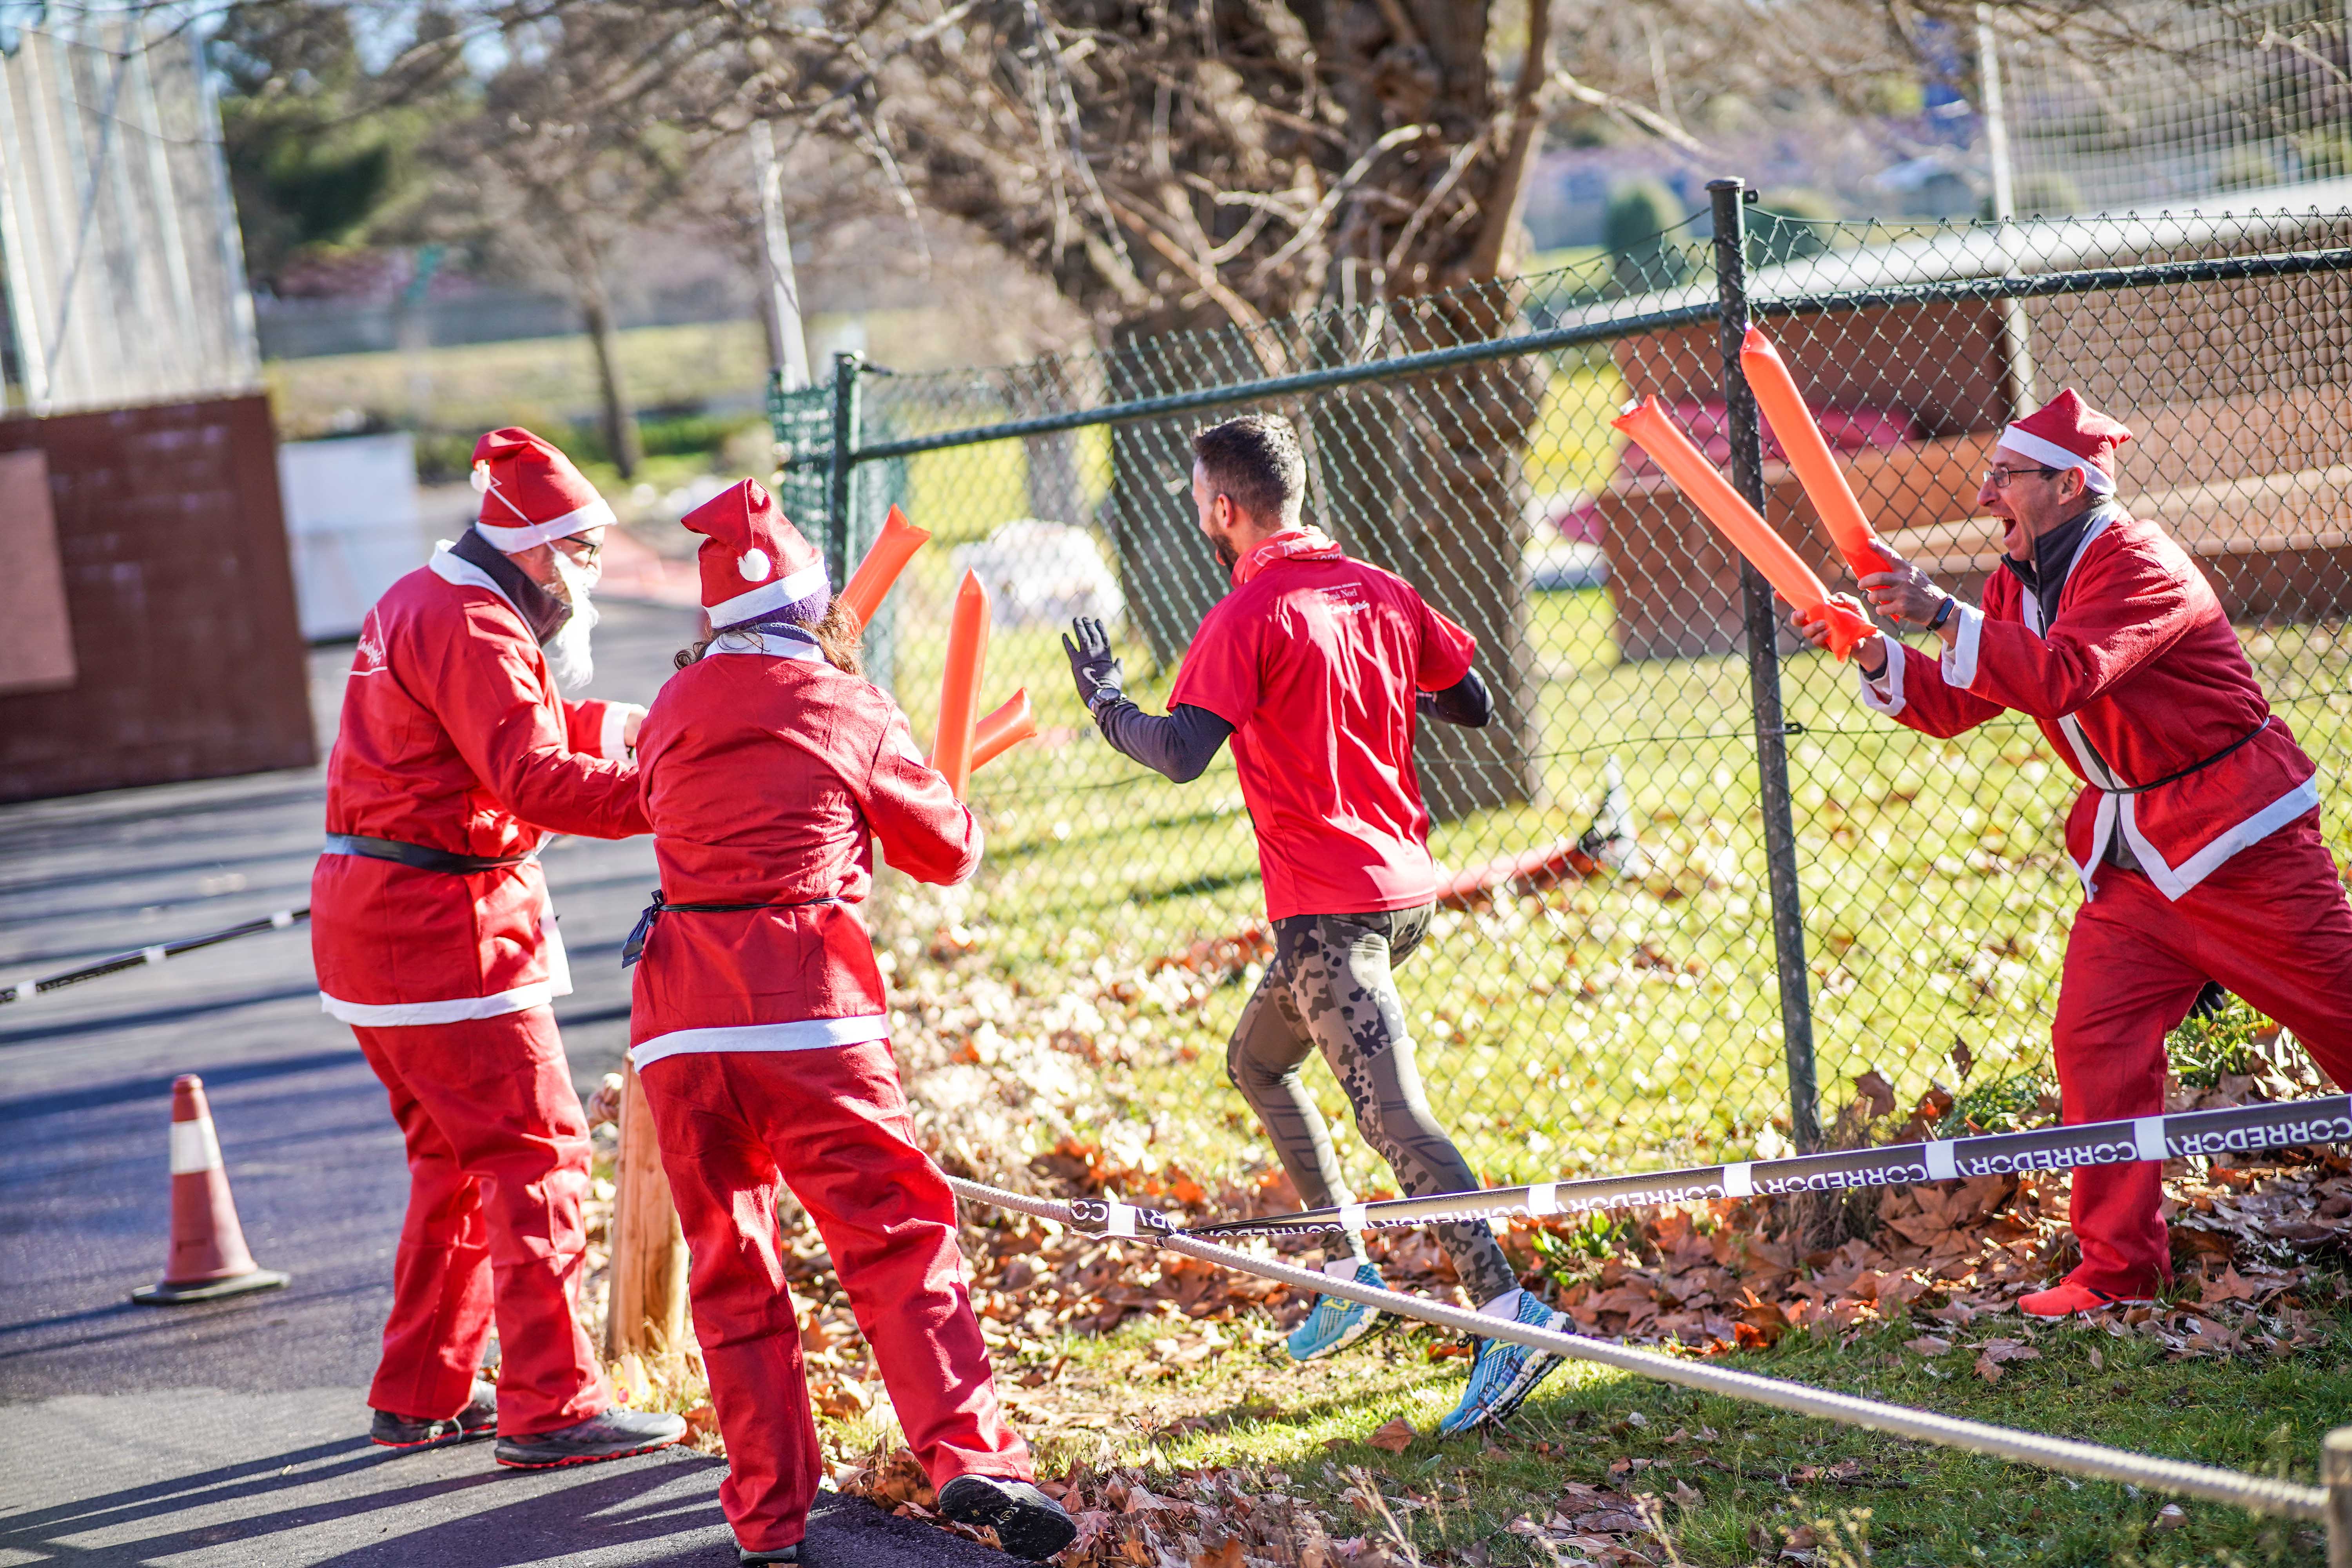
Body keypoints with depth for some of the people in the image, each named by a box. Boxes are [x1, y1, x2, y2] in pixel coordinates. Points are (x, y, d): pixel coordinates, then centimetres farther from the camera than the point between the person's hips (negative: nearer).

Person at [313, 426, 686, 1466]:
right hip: (441, 924, -11)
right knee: (535, 1154, -8)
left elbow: (521, 727, 21)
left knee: (458, 1158, 18)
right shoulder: (472, 631, -16)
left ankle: (422, 1392, 24)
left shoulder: (421, 604, 16)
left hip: (368, 914, 11)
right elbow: (536, 781, -26)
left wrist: (636, 724, 12)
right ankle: (549, 1408, -8)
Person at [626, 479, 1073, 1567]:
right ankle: (969, 1458, -19)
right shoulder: (846, 709, 3)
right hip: (804, 1002, -3)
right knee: (897, 1235, -3)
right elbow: (950, 851, 14)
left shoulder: (674, 711, 13)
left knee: (729, 1263, 10)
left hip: (678, 1015, 4)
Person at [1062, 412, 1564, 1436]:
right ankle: (1351, 1268, 22)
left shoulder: (1248, 618, -13)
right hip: (1403, 885, 9)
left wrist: (1106, 703, -4)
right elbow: (1472, 705, 15)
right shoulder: (1381, 592, 9)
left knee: (1391, 1114, -15)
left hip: (1328, 907, -9)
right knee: (1256, 1060, 25)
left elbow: (1182, 755, -22)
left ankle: (1507, 1311, -26)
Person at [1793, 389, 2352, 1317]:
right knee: (2095, 1039, -2)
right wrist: (1874, 653, -8)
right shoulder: (2017, 581, 8)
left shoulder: (2137, 564, -20)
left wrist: (1944, 616, -36)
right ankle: (2119, 1268, 3)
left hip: (2237, 841, -8)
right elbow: (1953, 705, 8)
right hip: (2129, 854, 8)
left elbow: (2062, 678, -35)